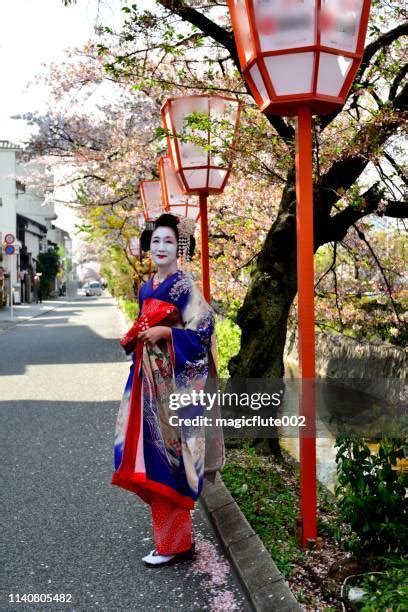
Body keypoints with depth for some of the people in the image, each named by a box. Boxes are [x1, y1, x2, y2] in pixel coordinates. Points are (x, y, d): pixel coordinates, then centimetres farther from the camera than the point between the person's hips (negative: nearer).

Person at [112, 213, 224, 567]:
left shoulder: (185, 286, -8)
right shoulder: (146, 287, 14)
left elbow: (204, 329, -14)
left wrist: (166, 332, -20)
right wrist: (134, 337, 4)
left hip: (176, 381, -7)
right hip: (149, 378, 7)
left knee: (168, 454, -6)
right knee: (151, 449, 10)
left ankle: (176, 542, 5)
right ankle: (170, 524, 27)